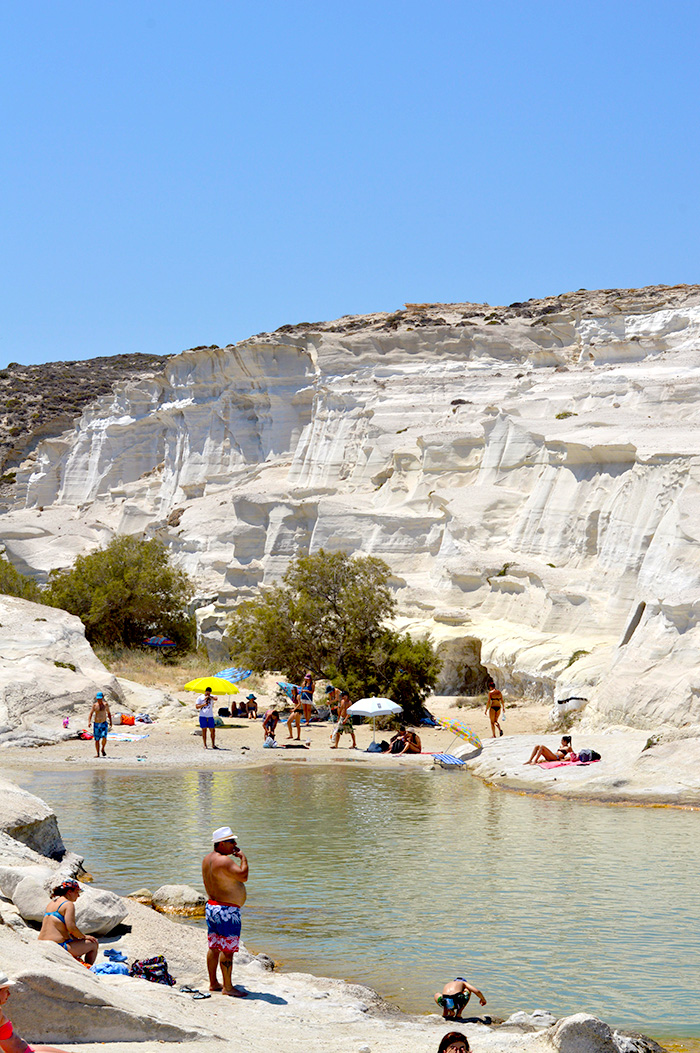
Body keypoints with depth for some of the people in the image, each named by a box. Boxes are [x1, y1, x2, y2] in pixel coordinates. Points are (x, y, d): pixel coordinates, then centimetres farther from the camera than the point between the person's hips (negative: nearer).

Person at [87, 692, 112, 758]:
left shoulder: (105, 704, 3)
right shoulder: (94, 705, 0)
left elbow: (109, 713, 16)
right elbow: (91, 714, -6)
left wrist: (110, 721, 6)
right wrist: (89, 722, -22)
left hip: (104, 723, 0)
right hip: (96, 724, 0)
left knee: (104, 738, -18)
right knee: (97, 740, 4)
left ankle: (103, 749, 9)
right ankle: (98, 754, 14)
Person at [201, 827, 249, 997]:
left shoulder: (207, 859, 11)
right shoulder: (224, 861, -20)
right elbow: (243, 876, -26)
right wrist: (243, 858, -11)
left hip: (211, 905, 10)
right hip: (227, 910, -10)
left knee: (214, 947, 15)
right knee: (228, 949, -4)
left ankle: (213, 983, 23)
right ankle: (227, 987, 0)